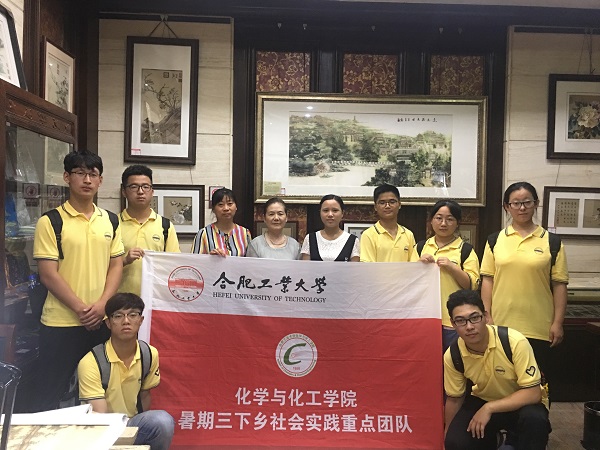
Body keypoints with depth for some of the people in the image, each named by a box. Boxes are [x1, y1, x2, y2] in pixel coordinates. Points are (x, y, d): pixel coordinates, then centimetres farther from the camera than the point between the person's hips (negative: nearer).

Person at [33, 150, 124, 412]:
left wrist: (101, 305, -9)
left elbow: (116, 266, 6)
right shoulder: (50, 221, -5)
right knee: (51, 395, 6)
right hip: (60, 323, -4)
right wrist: (81, 309, -14)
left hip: (102, 321, 4)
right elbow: (48, 274, -9)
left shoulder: (111, 221, 7)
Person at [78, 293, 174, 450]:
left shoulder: (150, 354, -4)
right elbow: (99, 416, -23)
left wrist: (143, 425, 2)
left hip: (132, 425, 4)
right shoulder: (90, 362, -19)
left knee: (163, 421, -28)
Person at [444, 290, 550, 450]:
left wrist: (489, 408, -32)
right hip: (482, 401, 3)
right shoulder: (452, 356, -17)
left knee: (534, 418, -36)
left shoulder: (515, 342, -29)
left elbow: (533, 393, -26)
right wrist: (447, 436, 8)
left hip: (522, 402, -3)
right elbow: (454, 399, 0)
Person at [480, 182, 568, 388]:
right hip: (501, 325, 1)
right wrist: (487, 317, -1)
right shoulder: (495, 240, 5)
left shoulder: (551, 242, 2)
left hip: (539, 329, -1)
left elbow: (559, 285, 1)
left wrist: (558, 323, -3)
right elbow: (487, 280, 4)